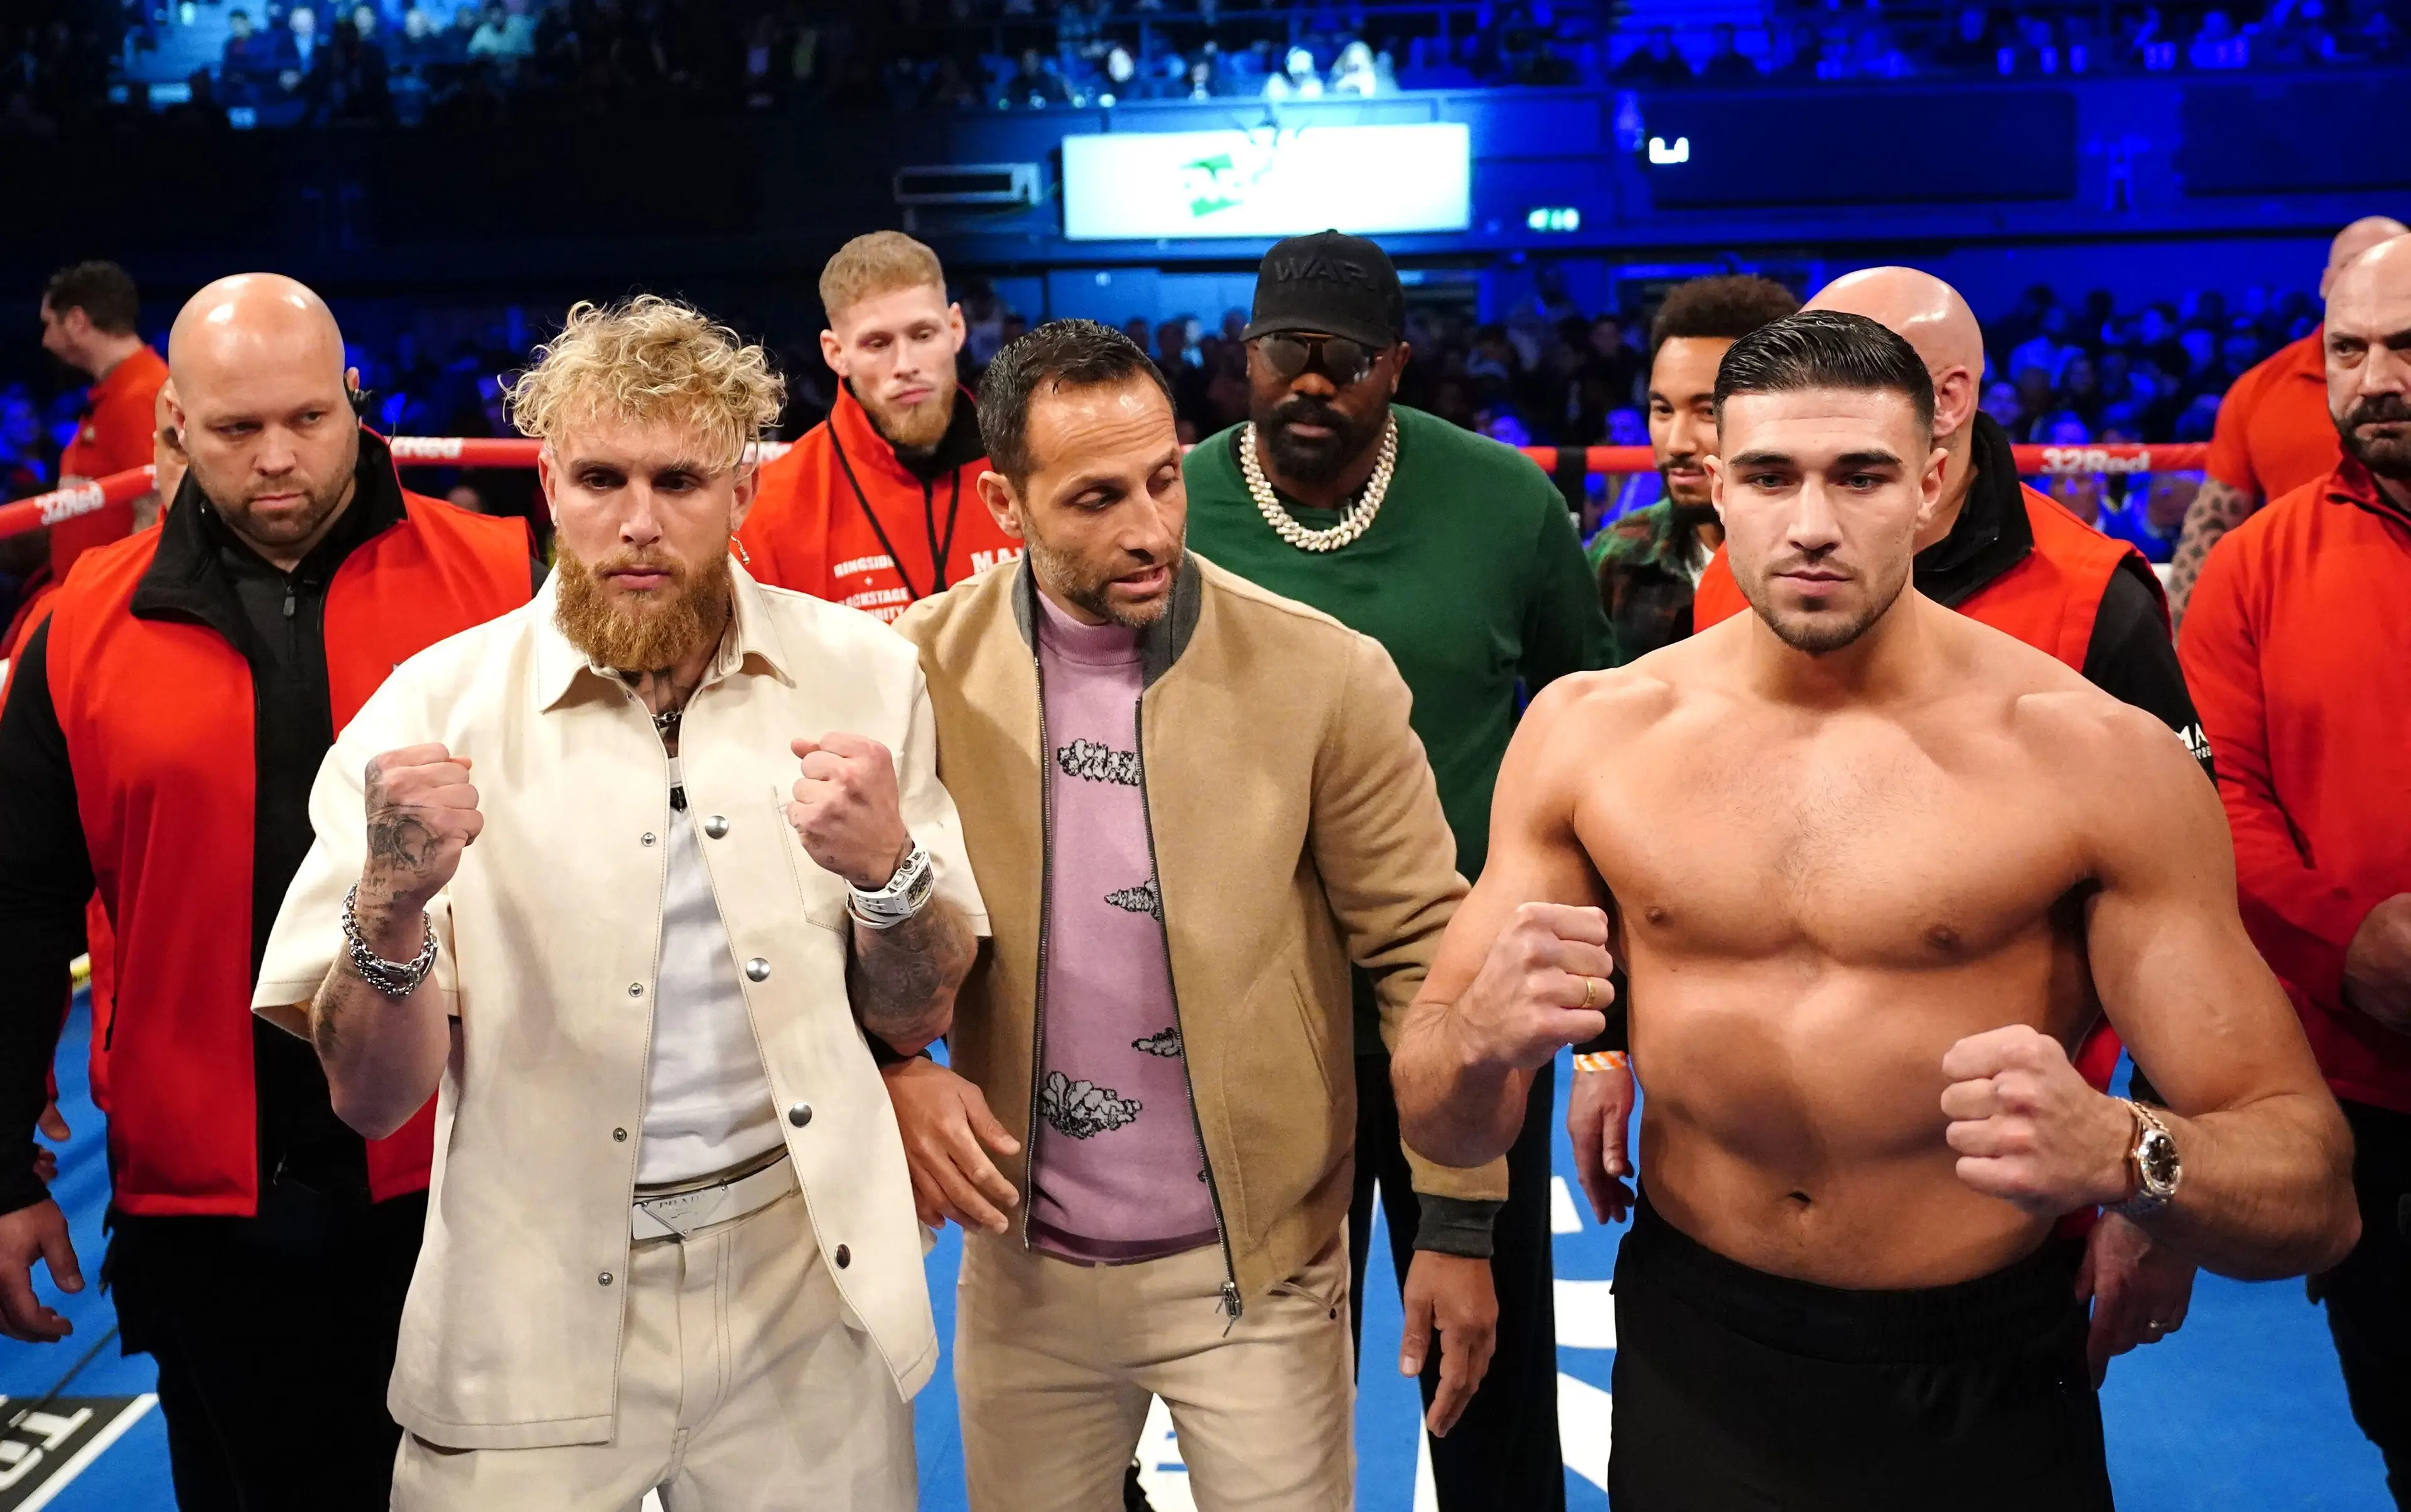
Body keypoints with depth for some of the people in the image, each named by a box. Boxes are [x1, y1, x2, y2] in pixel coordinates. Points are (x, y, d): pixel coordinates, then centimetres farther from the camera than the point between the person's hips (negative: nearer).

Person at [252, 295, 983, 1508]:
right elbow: (371, 1097, -9)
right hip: (538, 1309, -1)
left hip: (809, 1284, 2)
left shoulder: (859, 673, -5)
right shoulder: (431, 713, -9)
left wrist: (888, 867, -22)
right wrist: (391, 902, -28)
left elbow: (919, 1019, -1)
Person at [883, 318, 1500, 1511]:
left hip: (1256, 1273, -2)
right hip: (1021, 1269, 2)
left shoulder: (1324, 675, -12)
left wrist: (1458, 1215, -6)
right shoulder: (924, 666, -7)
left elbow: (1422, 949, -6)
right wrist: (893, 1065, -15)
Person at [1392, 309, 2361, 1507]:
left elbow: (2313, 1196, -13)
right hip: (1693, 1364, 2)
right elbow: (1440, 1130, -3)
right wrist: (1482, 1041, -26)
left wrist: (2119, 1155, -35)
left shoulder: (2100, 759, -14)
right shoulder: (1587, 732, -6)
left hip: (1986, 1400, -2)